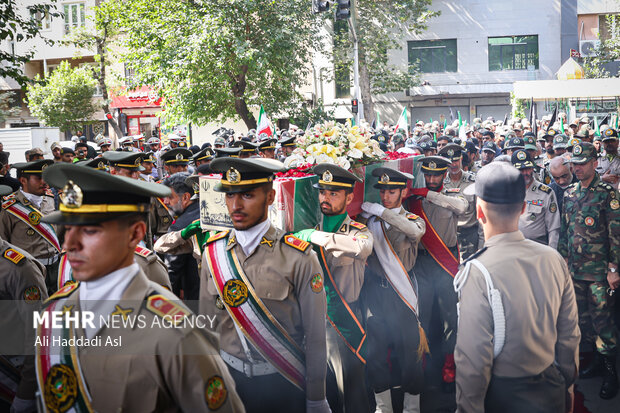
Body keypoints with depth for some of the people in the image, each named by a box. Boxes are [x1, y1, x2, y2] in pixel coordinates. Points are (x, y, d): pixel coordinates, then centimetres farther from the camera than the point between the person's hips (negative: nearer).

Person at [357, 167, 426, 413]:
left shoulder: (412, 219, 3)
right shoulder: (370, 218, 11)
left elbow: (416, 230, -21)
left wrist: (381, 211, -21)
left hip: (402, 293, -2)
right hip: (375, 293, 2)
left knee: (409, 349, 2)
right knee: (376, 350, 7)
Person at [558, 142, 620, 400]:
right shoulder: (570, 194, 9)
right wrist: (563, 259, 13)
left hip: (599, 270, -6)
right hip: (575, 269, 6)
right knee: (582, 315, 13)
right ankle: (598, 360, 27)